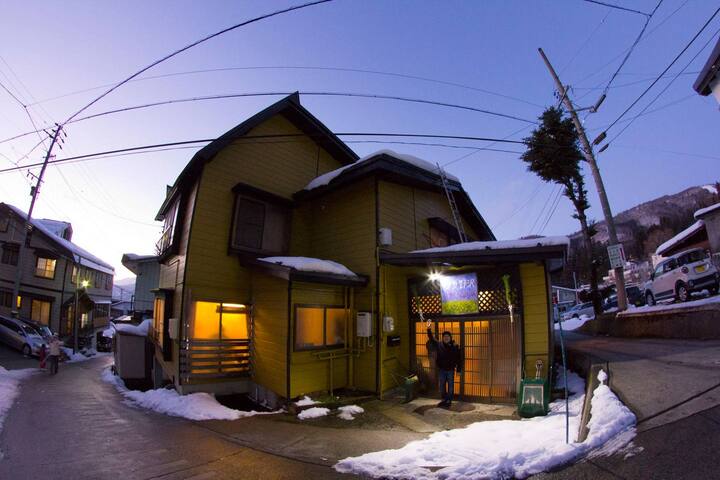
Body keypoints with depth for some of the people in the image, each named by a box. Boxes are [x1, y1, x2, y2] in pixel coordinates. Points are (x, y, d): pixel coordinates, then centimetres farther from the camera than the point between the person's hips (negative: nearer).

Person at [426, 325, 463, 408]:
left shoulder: (455, 346, -7)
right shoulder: (438, 345, -1)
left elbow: (459, 359, -4)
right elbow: (431, 339, -6)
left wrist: (458, 369, -7)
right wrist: (429, 330, -18)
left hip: (450, 370, -2)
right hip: (441, 369, 3)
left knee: (450, 386, 6)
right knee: (441, 386, 12)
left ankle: (449, 401, 17)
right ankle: (443, 400, 26)